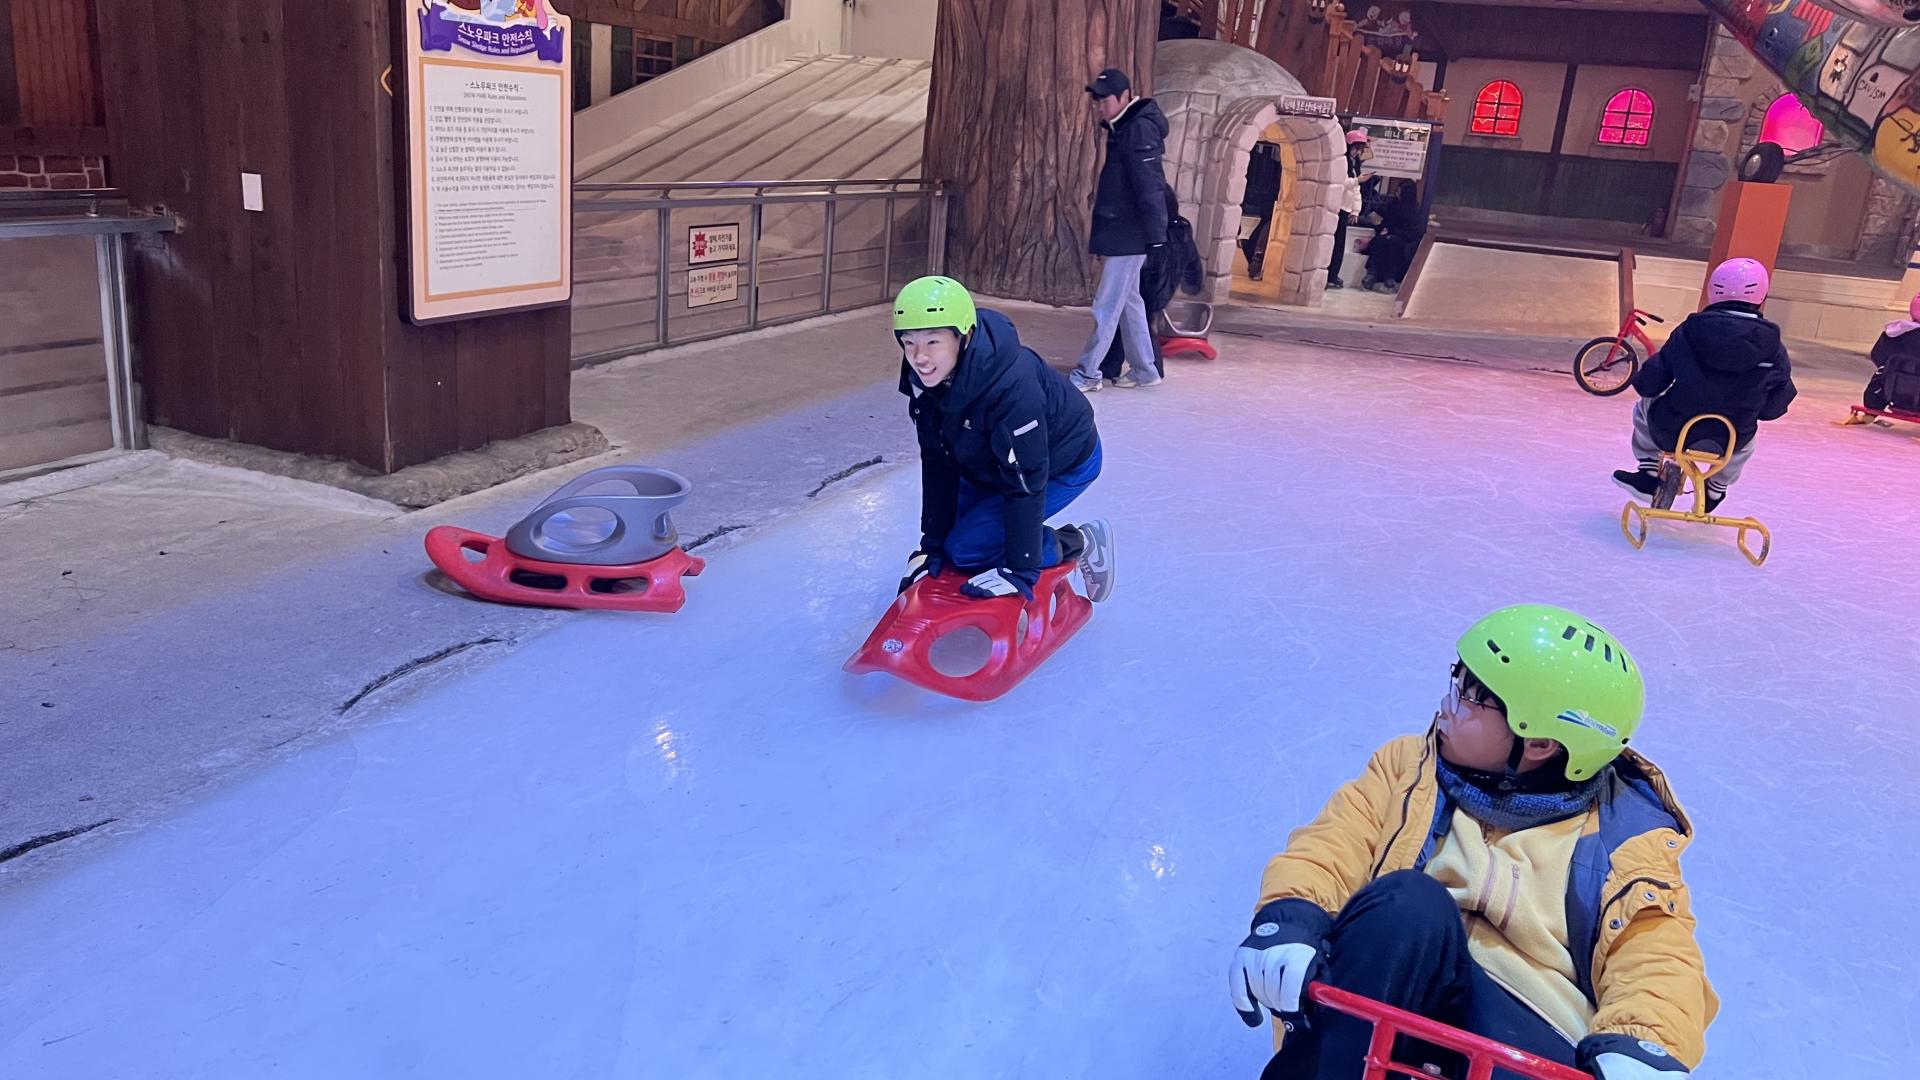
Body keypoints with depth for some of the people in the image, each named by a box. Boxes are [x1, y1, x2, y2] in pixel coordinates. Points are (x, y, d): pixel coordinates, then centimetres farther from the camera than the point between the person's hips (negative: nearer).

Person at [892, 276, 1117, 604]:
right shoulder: (925, 378, -19)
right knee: (947, 544, 5)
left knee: (966, 549, -14)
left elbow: (1025, 482, -34)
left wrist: (1021, 571, -29)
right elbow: (937, 461, -10)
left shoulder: (1012, 386, -40)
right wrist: (933, 546, -9)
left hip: (1063, 463, -7)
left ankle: (1081, 544, 0)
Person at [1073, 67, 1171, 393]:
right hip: (1118, 235, 10)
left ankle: (1087, 373, -1)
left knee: (1107, 307, -6)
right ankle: (1144, 370, 22)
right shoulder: (1121, 129, 14)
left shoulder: (1140, 129, -15)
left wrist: (1155, 237, -25)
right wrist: (1099, 232, 21)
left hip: (1129, 237, -10)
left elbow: (1150, 188, -22)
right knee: (1128, 302, 14)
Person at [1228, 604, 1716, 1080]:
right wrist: (1291, 918, -21)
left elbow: (1658, 961, -2)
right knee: (1409, 902, -33)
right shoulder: (1410, 766, 15)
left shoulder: (1624, 836, 10)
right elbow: (1329, 847, 3)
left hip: (1535, 1033, -1)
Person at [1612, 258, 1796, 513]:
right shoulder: (1773, 349, -8)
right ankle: (1715, 492, 42)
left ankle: (1648, 475, 27)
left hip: (1672, 433, -1)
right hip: (1729, 442, 2)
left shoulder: (1688, 332, -10)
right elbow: (1774, 407, 1)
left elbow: (1648, 384, -5)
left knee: (1645, 406, 32)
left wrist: (1642, 383, 18)